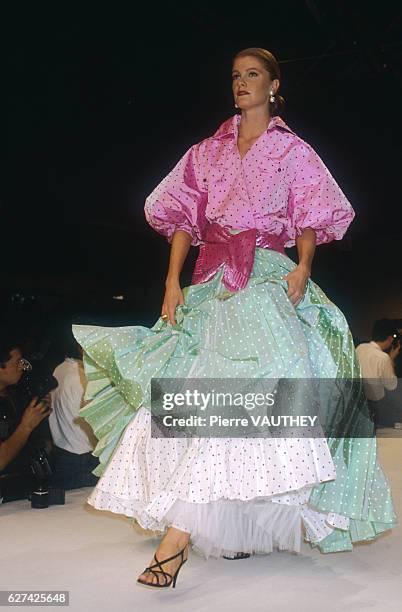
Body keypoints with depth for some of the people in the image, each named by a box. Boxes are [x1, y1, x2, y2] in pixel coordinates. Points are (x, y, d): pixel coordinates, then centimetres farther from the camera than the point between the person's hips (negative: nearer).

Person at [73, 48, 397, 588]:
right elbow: (185, 217, 14)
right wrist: (173, 282, 2)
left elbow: (313, 218, 7)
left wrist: (302, 267, -12)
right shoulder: (208, 151, 20)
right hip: (211, 280, 4)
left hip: (267, 277, -3)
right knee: (192, 384, -6)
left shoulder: (292, 150, 14)